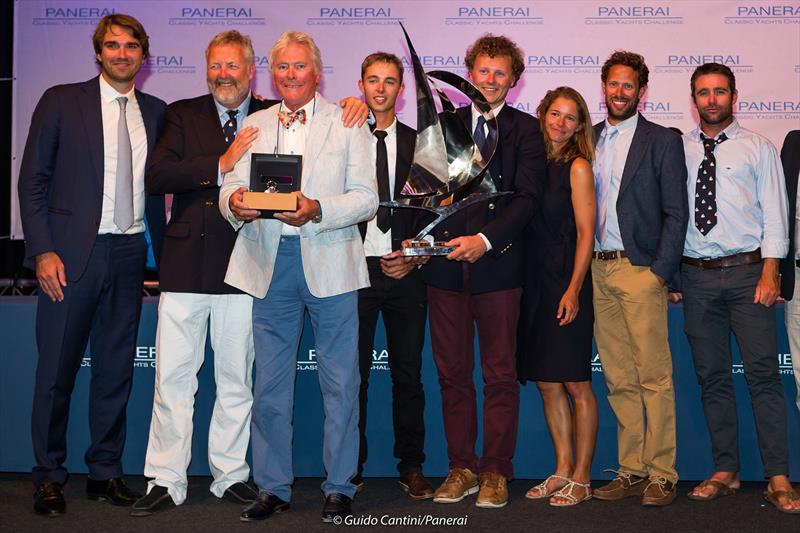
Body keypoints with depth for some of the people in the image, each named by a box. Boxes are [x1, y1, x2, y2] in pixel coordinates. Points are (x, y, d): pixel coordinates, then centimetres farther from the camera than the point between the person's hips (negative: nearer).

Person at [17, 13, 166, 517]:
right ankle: (49, 478, 15)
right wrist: (43, 251, -11)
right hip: (72, 254, -3)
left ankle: (106, 473, 21)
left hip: (129, 255, 4)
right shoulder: (61, 101, 1)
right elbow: (32, 180, -2)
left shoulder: (155, 111, 11)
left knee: (117, 369, 10)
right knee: (57, 369, 2)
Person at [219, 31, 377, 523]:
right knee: (270, 385, 7)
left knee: (340, 384, 2)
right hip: (270, 265, 3)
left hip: (330, 265, -3)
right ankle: (273, 487, 18)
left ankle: (340, 487, 14)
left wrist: (317, 210, -19)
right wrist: (235, 201, -17)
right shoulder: (255, 125, 16)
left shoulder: (347, 124, 6)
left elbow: (366, 199, -3)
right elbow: (231, 185, 7)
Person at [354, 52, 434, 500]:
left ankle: (412, 467, 17)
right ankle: (352, 466, 15)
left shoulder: (418, 143, 9)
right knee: (353, 373, 4)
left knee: (408, 374, 7)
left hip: (405, 273, 2)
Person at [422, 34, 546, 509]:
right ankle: (462, 468, 17)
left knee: (501, 375, 3)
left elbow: (527, 197, -7)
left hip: (498, 264, -3)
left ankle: (496, 473, 12)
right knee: (452, 373, 7)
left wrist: (485, 239, -18)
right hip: (445, 266, 3)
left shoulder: (525, 130, 3)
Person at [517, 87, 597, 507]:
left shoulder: (577, 167, -5)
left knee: (575, 384, 0)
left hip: (566, 284, -6)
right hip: (534, 283, 6)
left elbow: (585, 232, -9)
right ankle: (562, 471, 19)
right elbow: (524, 224, 11)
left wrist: (573, 290, -15)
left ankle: (581, 478, 9)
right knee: (547, 383, 9)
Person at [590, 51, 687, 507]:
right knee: (619, 380, 8)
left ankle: (662, 474, 2)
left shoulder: (663, 141, 1)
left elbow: (676, 213, -3)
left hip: (640, 269, -5)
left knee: (654, 378, -4)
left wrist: (661, 272, -11)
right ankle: (631, 470, 14)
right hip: (599, 269, 5)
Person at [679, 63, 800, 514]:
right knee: (712, 376, 7)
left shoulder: (758, 148, 6)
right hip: (696, 275, 2)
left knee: (764, 374, -6)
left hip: (747, 271, -2)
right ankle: (726, 471, 17)